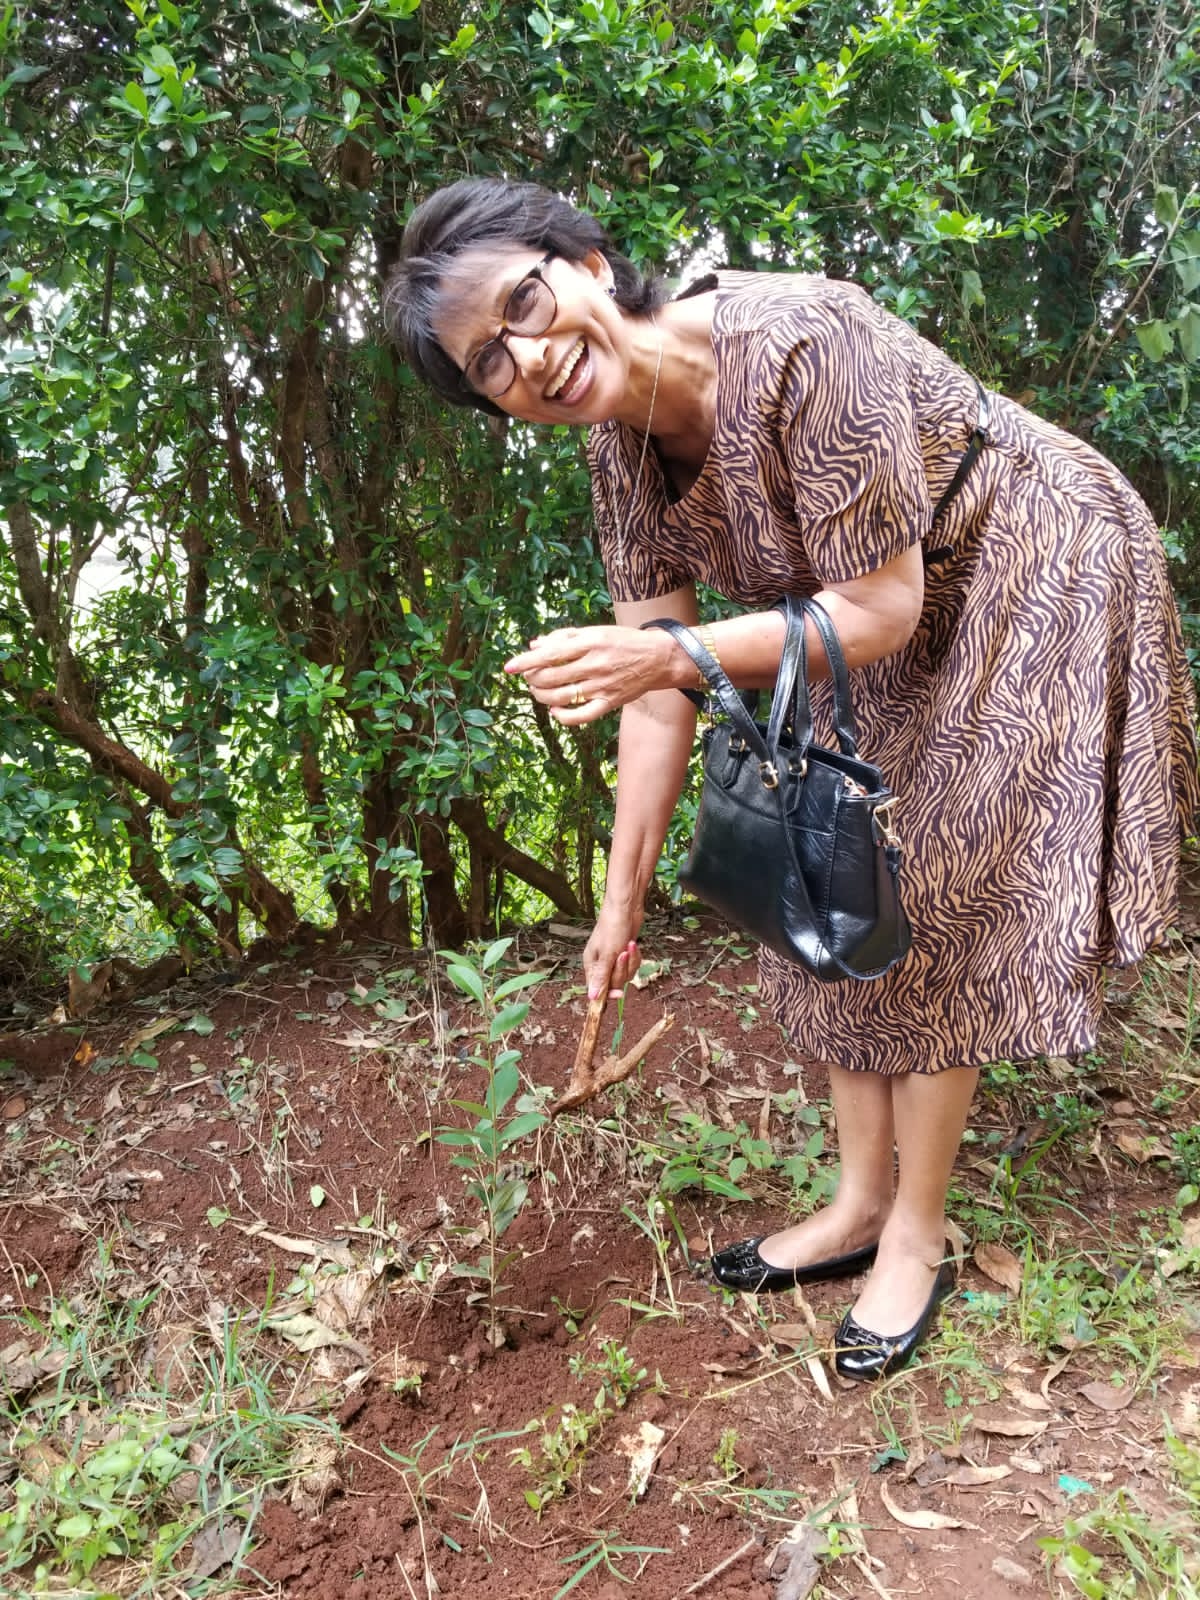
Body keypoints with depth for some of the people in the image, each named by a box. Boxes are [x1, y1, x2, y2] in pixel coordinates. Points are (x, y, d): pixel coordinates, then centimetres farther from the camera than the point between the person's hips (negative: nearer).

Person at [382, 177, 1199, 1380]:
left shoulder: (797, 344, -33)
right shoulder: (622, 450, -10)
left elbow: (878, 615, -28)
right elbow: (655, 692, -7)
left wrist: (672, 653, -39)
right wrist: (622, 900, -4)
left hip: (1034, 579, -7)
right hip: (896, 627, 8)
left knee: (927, 902, -6)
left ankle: (916, 1236, 15)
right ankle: (860, 1202, 24)